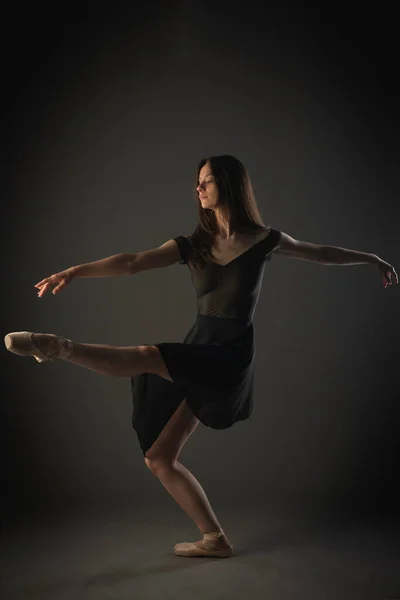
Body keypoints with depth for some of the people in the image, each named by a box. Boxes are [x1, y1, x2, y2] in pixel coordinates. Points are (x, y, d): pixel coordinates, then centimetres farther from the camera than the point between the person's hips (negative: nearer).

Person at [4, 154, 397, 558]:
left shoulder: (264, 240, 2)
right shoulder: (193, 245, 8)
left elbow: (321, 254, 17)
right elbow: (132, 263, -3)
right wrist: (74, 271, -14)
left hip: (228, 357, -5)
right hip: (196, 360, 5)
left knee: (146, 357, -30)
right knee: (159, 458, 4)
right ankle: (214, 538, 14)